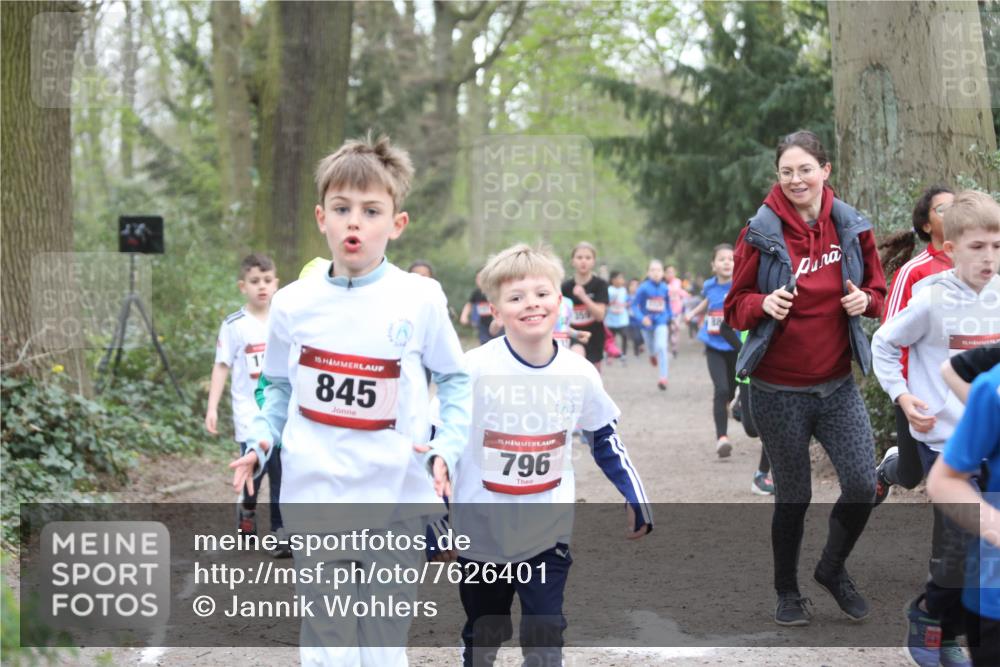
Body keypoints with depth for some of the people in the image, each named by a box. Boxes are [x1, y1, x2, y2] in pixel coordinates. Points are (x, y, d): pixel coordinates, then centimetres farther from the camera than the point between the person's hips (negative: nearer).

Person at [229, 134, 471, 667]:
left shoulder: (420, 299, -5)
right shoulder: (293, 304, 0)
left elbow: (454, 379, 7)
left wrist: (447, 447, -7)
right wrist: (259, 443, -3)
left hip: (396, 502, 0)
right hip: (316, 501, 1)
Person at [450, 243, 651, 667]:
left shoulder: (580, 374, -6)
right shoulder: (472, 370, -15)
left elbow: (606, 440, 11)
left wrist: (635, 501, 11)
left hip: (549, 538, 1)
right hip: (481, 535, -1)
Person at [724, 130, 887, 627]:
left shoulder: (852, 229, 1)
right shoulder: (761, 234, -7)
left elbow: (877, 290, 12)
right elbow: (735, 306, -1)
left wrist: (865, 300, -11)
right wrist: (764, 304, -22)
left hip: (837, 385, 3)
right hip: (778, 392, -2)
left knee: (863, 484, -6)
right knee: (793, 495, 7)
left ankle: (833, 569, 21)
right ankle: (787, 592, 27)